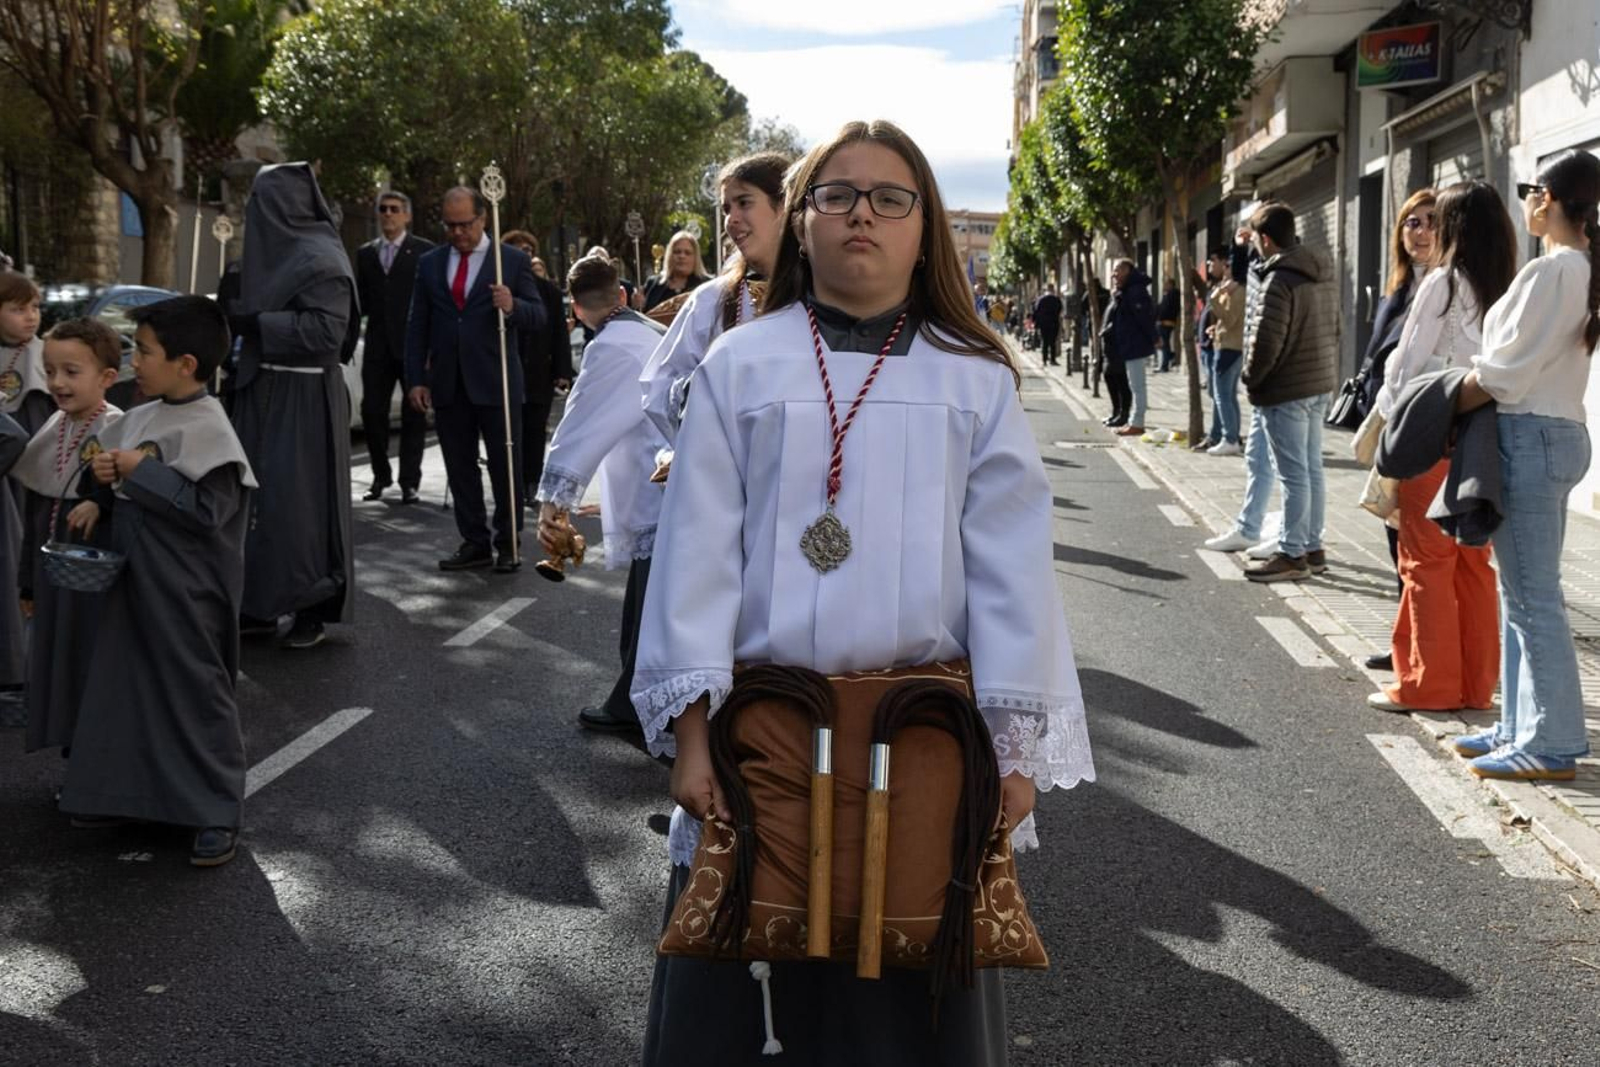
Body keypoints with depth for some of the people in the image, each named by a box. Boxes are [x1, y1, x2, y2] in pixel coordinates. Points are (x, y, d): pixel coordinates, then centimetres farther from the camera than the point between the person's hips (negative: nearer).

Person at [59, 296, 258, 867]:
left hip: (186, 594, -8)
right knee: (124, 685, 16)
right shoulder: (142, 418, 7)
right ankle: (121, 793, 31)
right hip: (135, 581, 8)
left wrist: (140, 471, -21)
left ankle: (218, 814, 12)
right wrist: (100, 499, 0)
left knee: (197, 694, 1)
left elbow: (206, 508, -25)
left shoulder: (206, 428, -18)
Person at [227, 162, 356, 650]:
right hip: (262, 393, 9)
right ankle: (262, 603, 17)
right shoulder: (272, 254, 14)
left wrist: (253, 322, -18)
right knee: (257, 497, 10)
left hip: (303, 399, -9)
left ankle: (311, 610, 6)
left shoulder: (321, 260, -12)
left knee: (300, 499, -4)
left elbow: (325, 332, -21)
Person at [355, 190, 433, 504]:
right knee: (372, 412, 1)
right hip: (378, 346, 3)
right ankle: (381, 475, 17)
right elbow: (362, 302, 16)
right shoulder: (365, 253, 14)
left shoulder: (425, 252, 1)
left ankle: (410, 482, 9)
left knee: (413, 416, 2)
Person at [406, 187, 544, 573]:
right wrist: (415, 379, 2)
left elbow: (539, 317, 0)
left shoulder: (513, 260, 1)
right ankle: (474, 542, 16)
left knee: (506, 466, 2)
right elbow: (418, 326, 10)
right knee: (460, 468, 8)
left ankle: (507, 544, 12)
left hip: (496, 382, -3)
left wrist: (513, 306, -22)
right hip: (448, 383, 3)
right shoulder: (429, 263, 10)